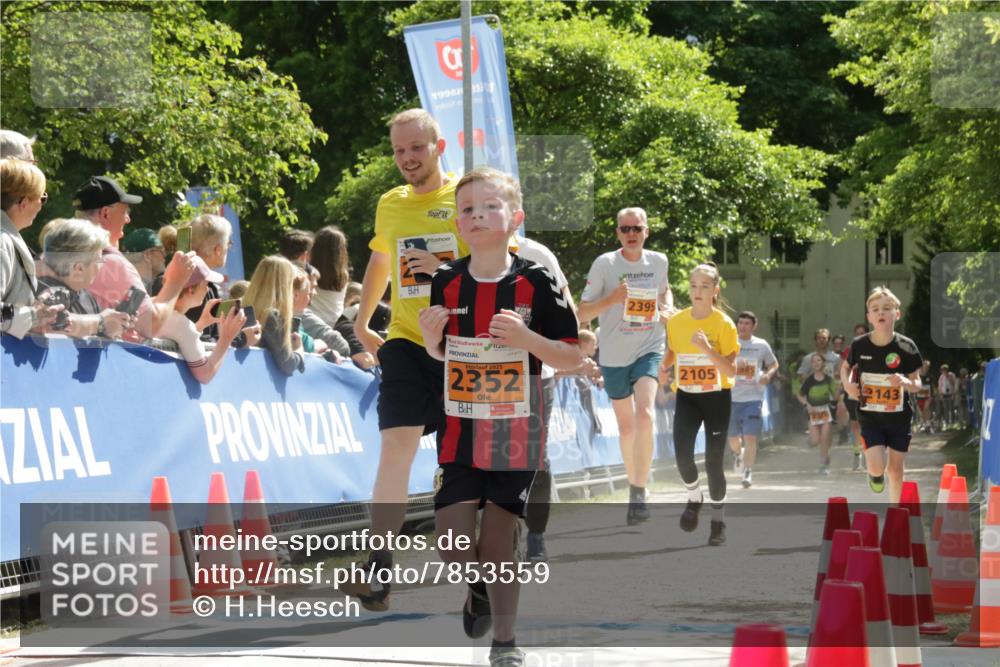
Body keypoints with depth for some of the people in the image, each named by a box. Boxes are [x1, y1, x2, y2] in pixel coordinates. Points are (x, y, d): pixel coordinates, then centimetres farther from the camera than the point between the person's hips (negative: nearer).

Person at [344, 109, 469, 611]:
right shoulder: (390, 205, 10)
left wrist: (448, 271, -20)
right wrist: (361, 322, 26)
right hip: (406, 343, 2)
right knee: (396, 445, -13)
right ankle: (379, 565, -18)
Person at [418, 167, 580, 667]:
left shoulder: (535, 283, -8)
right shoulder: (446, 282, 1)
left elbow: (572, 356, -5)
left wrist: (526, 337, -22)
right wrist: (430, 336, -7)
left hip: (515, 433, -2)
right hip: (459, 431, 2)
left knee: (497, 541, 2)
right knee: (451, 546, -6)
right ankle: (479, 588, 27)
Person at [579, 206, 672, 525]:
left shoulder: (658, 261, 2)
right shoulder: (605, 264, -8)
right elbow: (582, 313, -7)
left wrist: (667, 307, 3)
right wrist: (612, 298, -23)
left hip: (649, 351, 0)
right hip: (614, 356, 0)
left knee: (644, 415, -22)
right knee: (626, 426, 11)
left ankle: (639, 493, -21)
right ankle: (633, 483, 34)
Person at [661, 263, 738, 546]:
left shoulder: (724, 324, -11)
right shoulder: (676, 322, -1)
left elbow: (731, 370, -15)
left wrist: (707, 349, -28)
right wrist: (662, 368, -4)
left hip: (717, 397, -2)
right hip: (686, 396, 2)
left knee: (713, 461, -3)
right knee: (682, 452, -19)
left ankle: (718, 520, 18)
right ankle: (694, 497, 11)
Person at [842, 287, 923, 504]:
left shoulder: (906, 347, -11)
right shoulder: (859, 345, -9)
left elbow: (917, 385, -4)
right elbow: (845, 367, 12)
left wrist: (906, 382, -27)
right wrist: (847, 384, -9)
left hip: (899, 417, 1)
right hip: (870, 416, 0)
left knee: (895, 468, 9)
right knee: (877, 466, -14)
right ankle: (875, 474, 24)